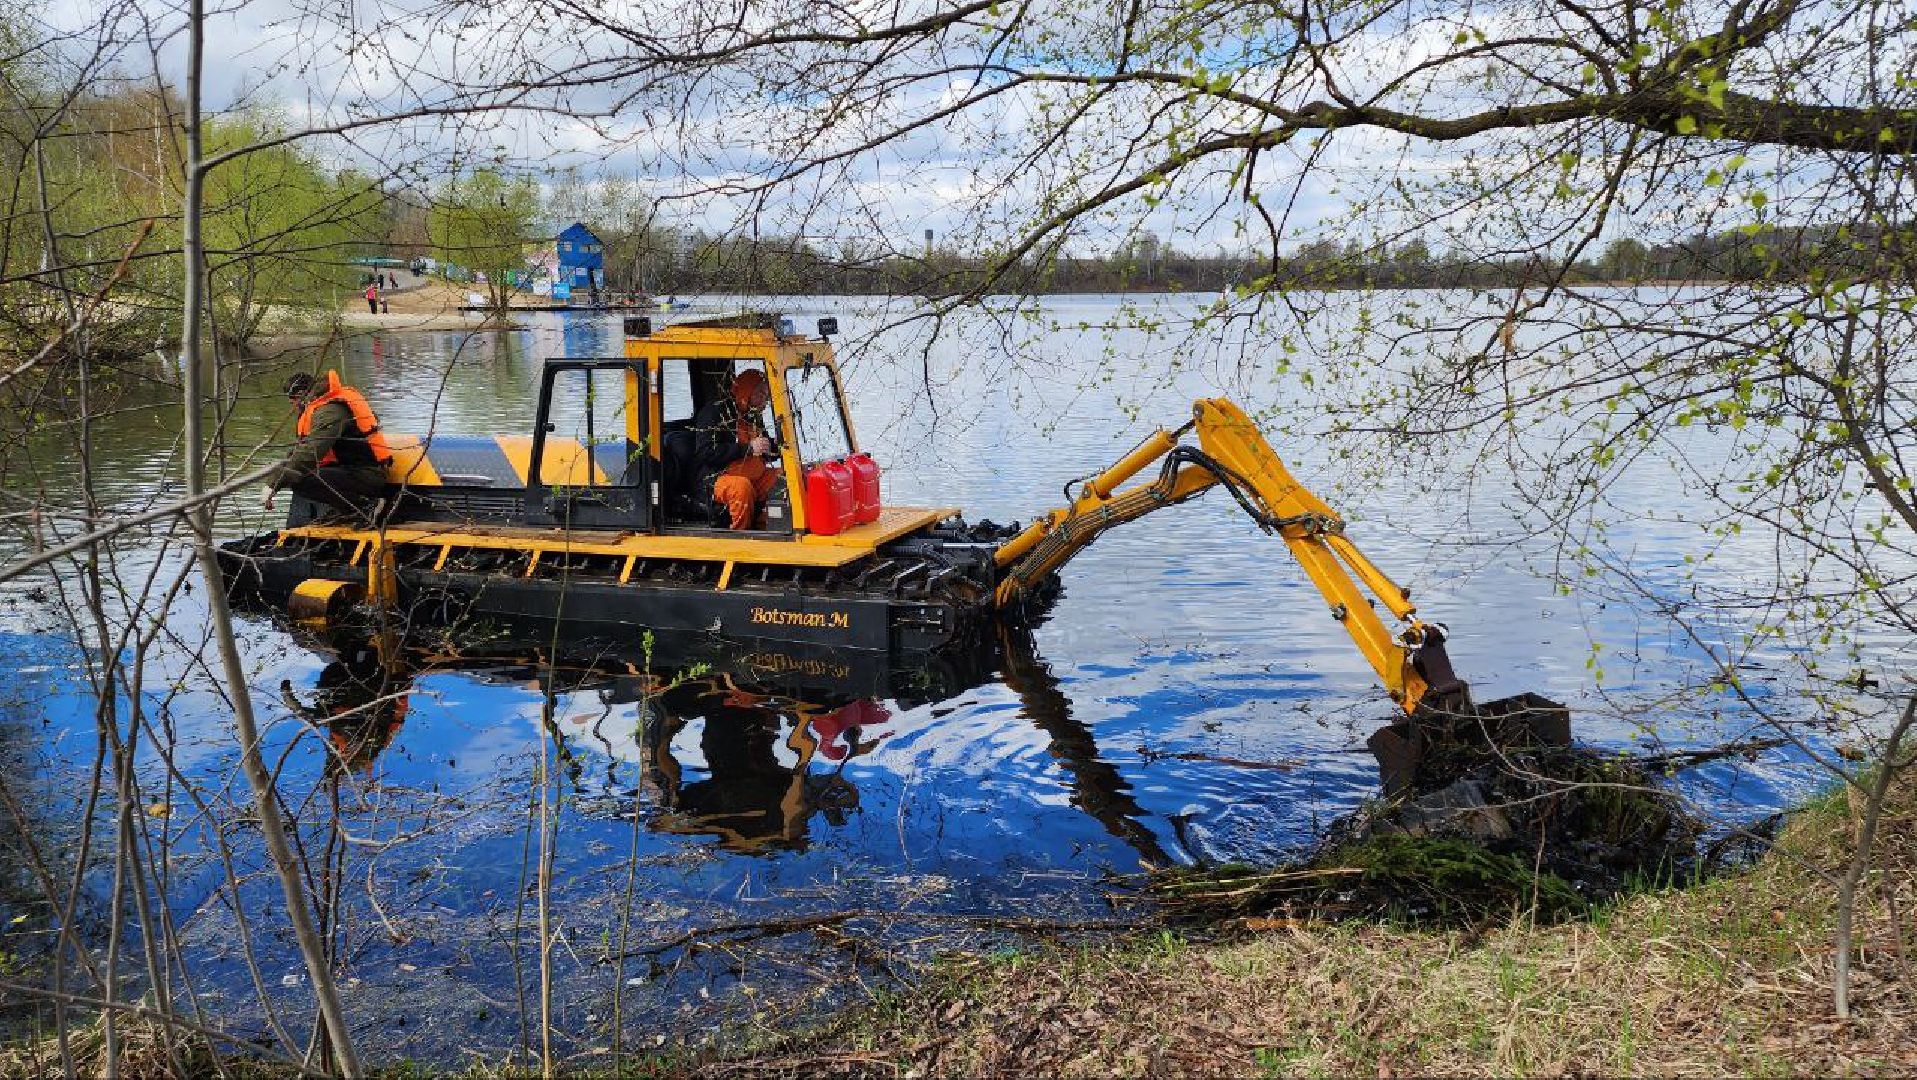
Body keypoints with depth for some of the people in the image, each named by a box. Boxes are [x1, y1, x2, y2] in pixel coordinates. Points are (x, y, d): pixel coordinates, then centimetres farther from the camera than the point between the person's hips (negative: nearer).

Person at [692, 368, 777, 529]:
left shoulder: (754, 417, 20)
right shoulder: (715, 411, -4)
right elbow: (707, 452, -15)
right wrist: (748, 448, -17)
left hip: (755, 477, 7)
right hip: (719, 478, -7)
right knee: (742, 486, -39)